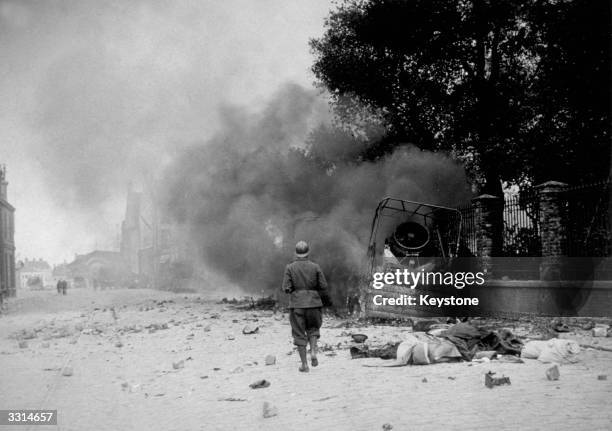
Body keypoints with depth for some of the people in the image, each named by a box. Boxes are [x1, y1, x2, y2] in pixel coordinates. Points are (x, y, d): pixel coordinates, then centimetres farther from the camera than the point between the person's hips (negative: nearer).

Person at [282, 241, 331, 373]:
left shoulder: (290, 267, -4)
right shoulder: (315, 267, -2)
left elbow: (286, 288, -7)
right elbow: (323, 286, -1)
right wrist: (325, 299, 18)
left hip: (296, 304, -1)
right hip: (313, 303, 1)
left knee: (299, 334, 7)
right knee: (313, 328, 21)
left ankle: (304, 364, 4)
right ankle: (313, 351, -3)